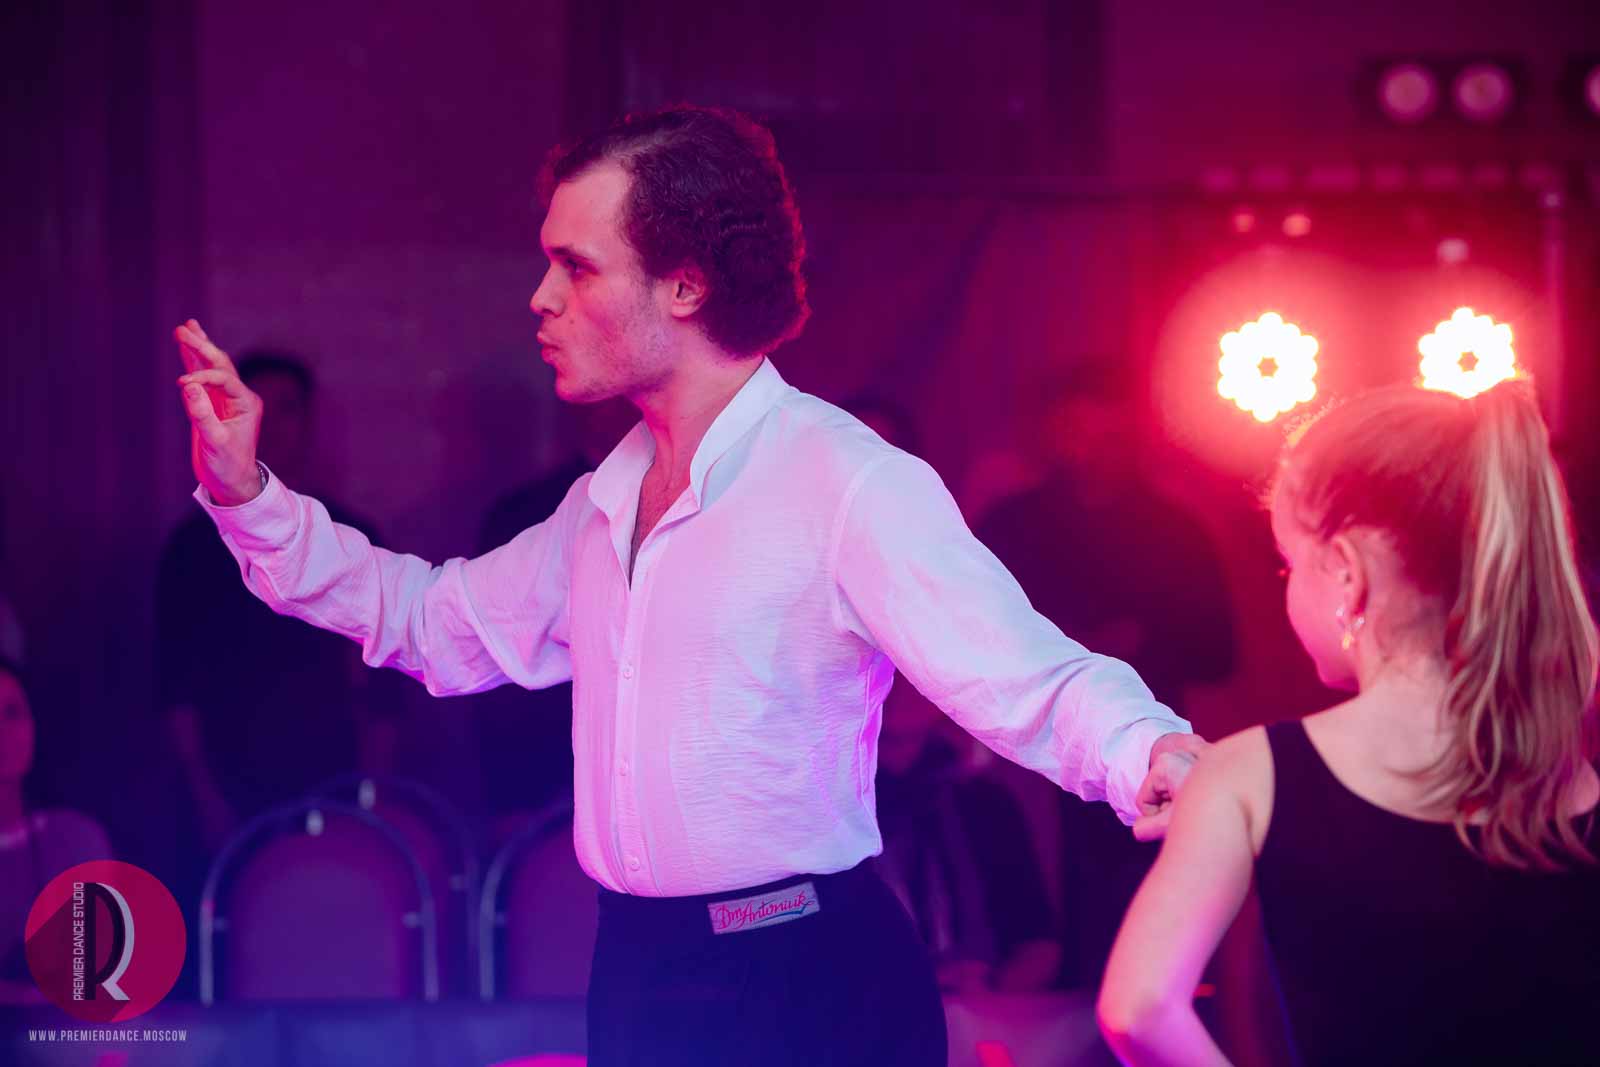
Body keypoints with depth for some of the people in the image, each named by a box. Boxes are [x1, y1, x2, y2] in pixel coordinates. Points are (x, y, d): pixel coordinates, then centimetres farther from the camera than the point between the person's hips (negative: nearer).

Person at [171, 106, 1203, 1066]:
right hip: (635, 978, 8)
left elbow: (1023, 678, -27)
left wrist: (1149, 755, -49)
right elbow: (440, 625, 23)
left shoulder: (851, 486, -16)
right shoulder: (609, 501, 11)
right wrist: (248, 496, 15)